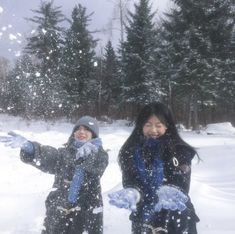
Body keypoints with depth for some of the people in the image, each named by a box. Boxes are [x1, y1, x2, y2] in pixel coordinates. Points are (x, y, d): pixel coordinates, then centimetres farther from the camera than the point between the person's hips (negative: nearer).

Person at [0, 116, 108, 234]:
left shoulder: (99, 156, 2)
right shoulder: (63, 153, 6)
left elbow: (99, 164, -22)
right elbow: (46, 156, -14)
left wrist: (90, 152, -45)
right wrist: (27, 146, -35)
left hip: (88, 215, -1)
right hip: (58, 215, 2)